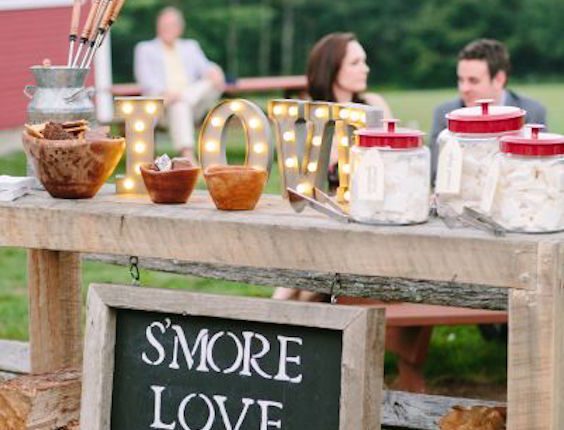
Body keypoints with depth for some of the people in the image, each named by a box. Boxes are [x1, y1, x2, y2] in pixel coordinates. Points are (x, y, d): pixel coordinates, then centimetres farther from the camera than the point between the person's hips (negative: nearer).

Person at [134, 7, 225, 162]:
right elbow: (146, 80, 1)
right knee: (178, 105, -40)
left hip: (193, 98, 3)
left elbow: (204, 67, 13)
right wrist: (164, 93, -21)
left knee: (214, 81, -27)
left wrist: (213, 72, -15)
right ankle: (188, 156, -55)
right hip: (162, 103, -3)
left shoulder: (190, 47, 30)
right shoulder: (145, 49, 18)